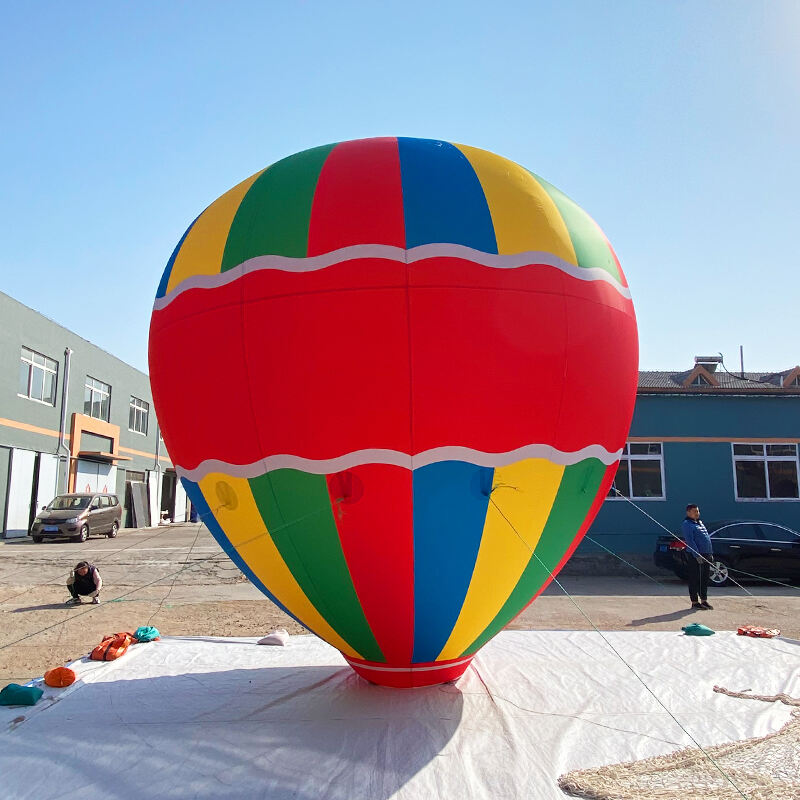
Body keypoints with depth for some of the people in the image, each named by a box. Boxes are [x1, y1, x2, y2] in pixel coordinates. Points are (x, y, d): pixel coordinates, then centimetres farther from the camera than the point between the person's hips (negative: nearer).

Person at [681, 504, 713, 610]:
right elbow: (690, 542, -17)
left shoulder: (700, 522, 18)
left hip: (706, 555, 9)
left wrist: (711, 553, 16)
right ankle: (695, 602, 2)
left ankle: (704, 600, 21)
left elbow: (707, 537, 22)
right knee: (695, 579, -3)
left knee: (705, 579, 13)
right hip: (695, 556, -9)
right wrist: (697, 555, -22)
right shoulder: (687, 525, -10)